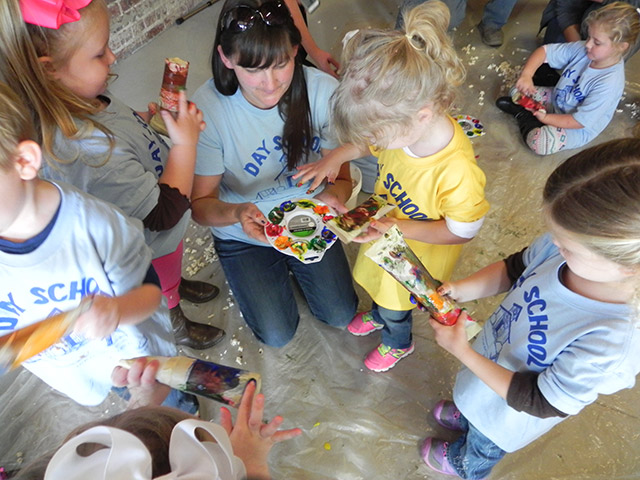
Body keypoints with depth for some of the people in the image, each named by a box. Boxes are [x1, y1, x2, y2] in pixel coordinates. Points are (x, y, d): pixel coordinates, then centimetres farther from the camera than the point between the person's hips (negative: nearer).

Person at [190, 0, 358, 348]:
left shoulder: (323, 90, -25)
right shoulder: (207, 109, -29)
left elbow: (342, 176, -14)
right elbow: (201, 205, -21)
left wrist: (334, 194, -38)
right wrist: (237, 212, -44)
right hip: (244, 235, -1)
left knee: (341, 315, 7)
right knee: (278, 334, 3)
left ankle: (292, 265, 34)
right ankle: (274, 271, 33)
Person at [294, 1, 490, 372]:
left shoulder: (457, 173, -43)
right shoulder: (402, 123, -25)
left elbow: (463, 231, -27)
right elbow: (369, 140, -1)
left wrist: (400, 228, -33)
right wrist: (335, 158, -16)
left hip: (419, 252, -5)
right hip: (386, 230, 6)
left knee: (396, 305, 23)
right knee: (378, 280, 34)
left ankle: (399, 343, 59)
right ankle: (379, 314, 69)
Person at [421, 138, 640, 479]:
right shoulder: (577, 242, -30)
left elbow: (539, 402, -30)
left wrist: (462, 352, -28)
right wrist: (460, 290, -23)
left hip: (509, 410, -4)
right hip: (491, 351, 4)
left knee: (483, 445, 32)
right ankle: (465, 415, 73)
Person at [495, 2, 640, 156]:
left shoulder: (609, 84, -34)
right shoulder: (582, 49, -18)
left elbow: (580, 122, -29)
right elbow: (544, 51, -13)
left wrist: (545, 118, -23)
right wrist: (526, 75, -30)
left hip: (577, 129, -6)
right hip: (556, 100, 6)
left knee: (540, 142, -32)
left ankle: (523, 116, -9)